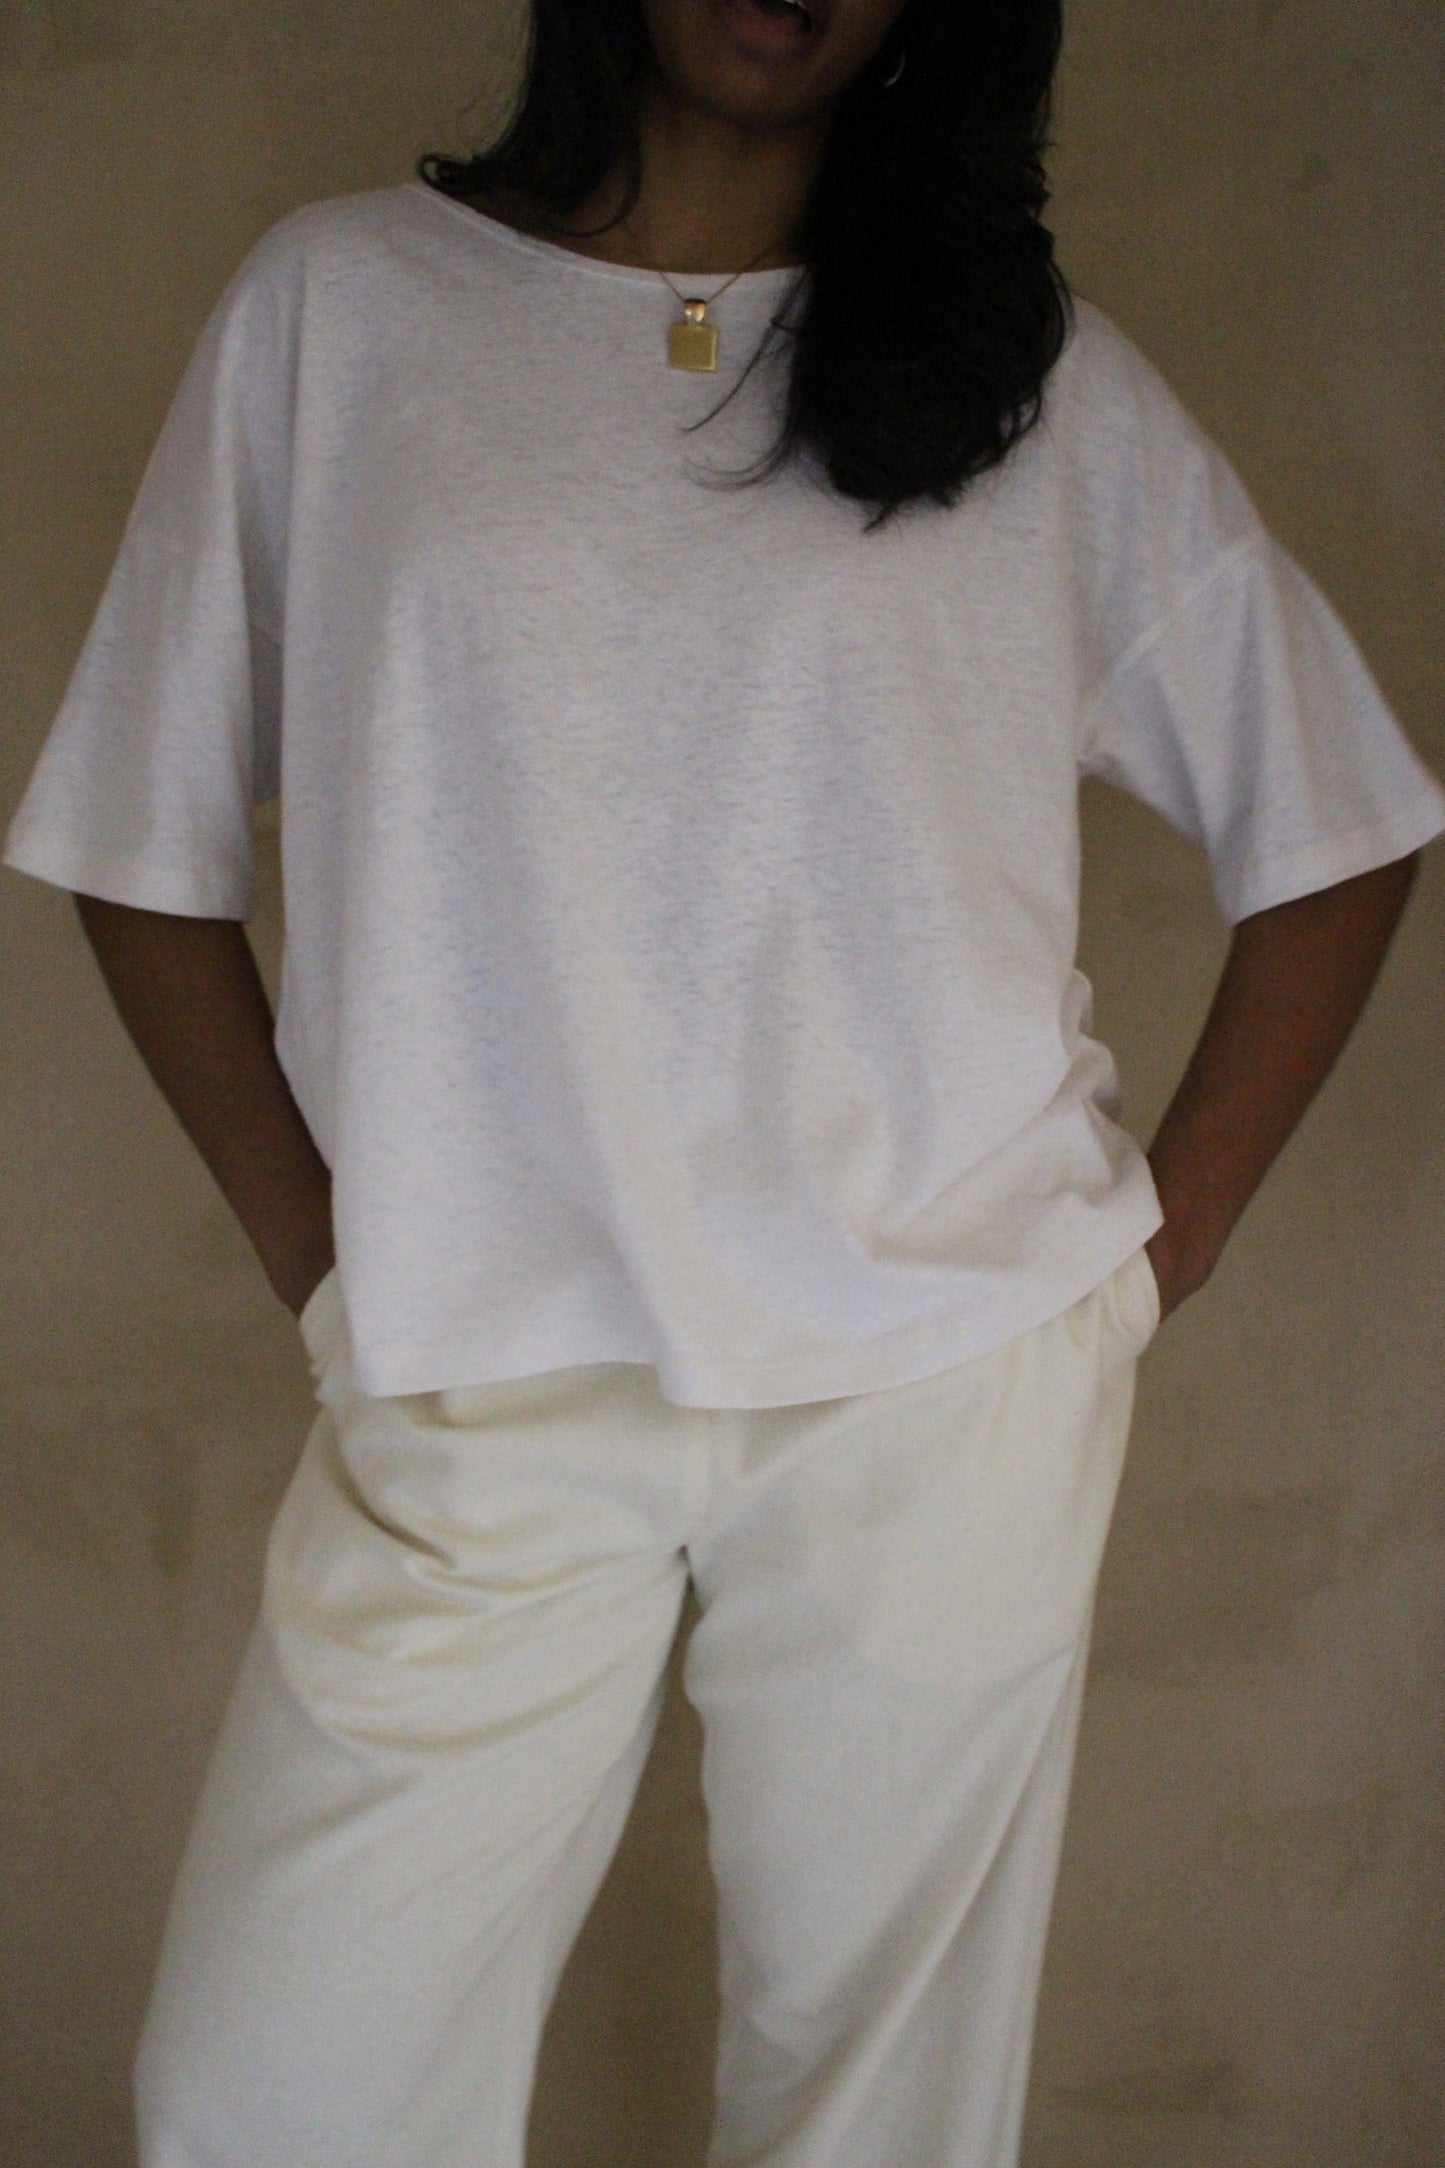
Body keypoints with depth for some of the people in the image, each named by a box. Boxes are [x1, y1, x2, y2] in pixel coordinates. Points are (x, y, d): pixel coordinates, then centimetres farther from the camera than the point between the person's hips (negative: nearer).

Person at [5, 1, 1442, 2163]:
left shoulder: (1043, 378, 5)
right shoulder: (336, 302, 5)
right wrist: (318, 1259, 0)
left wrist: (1167, 1238, 3)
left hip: (943, 1381, 0)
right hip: (477, 1405, 1)